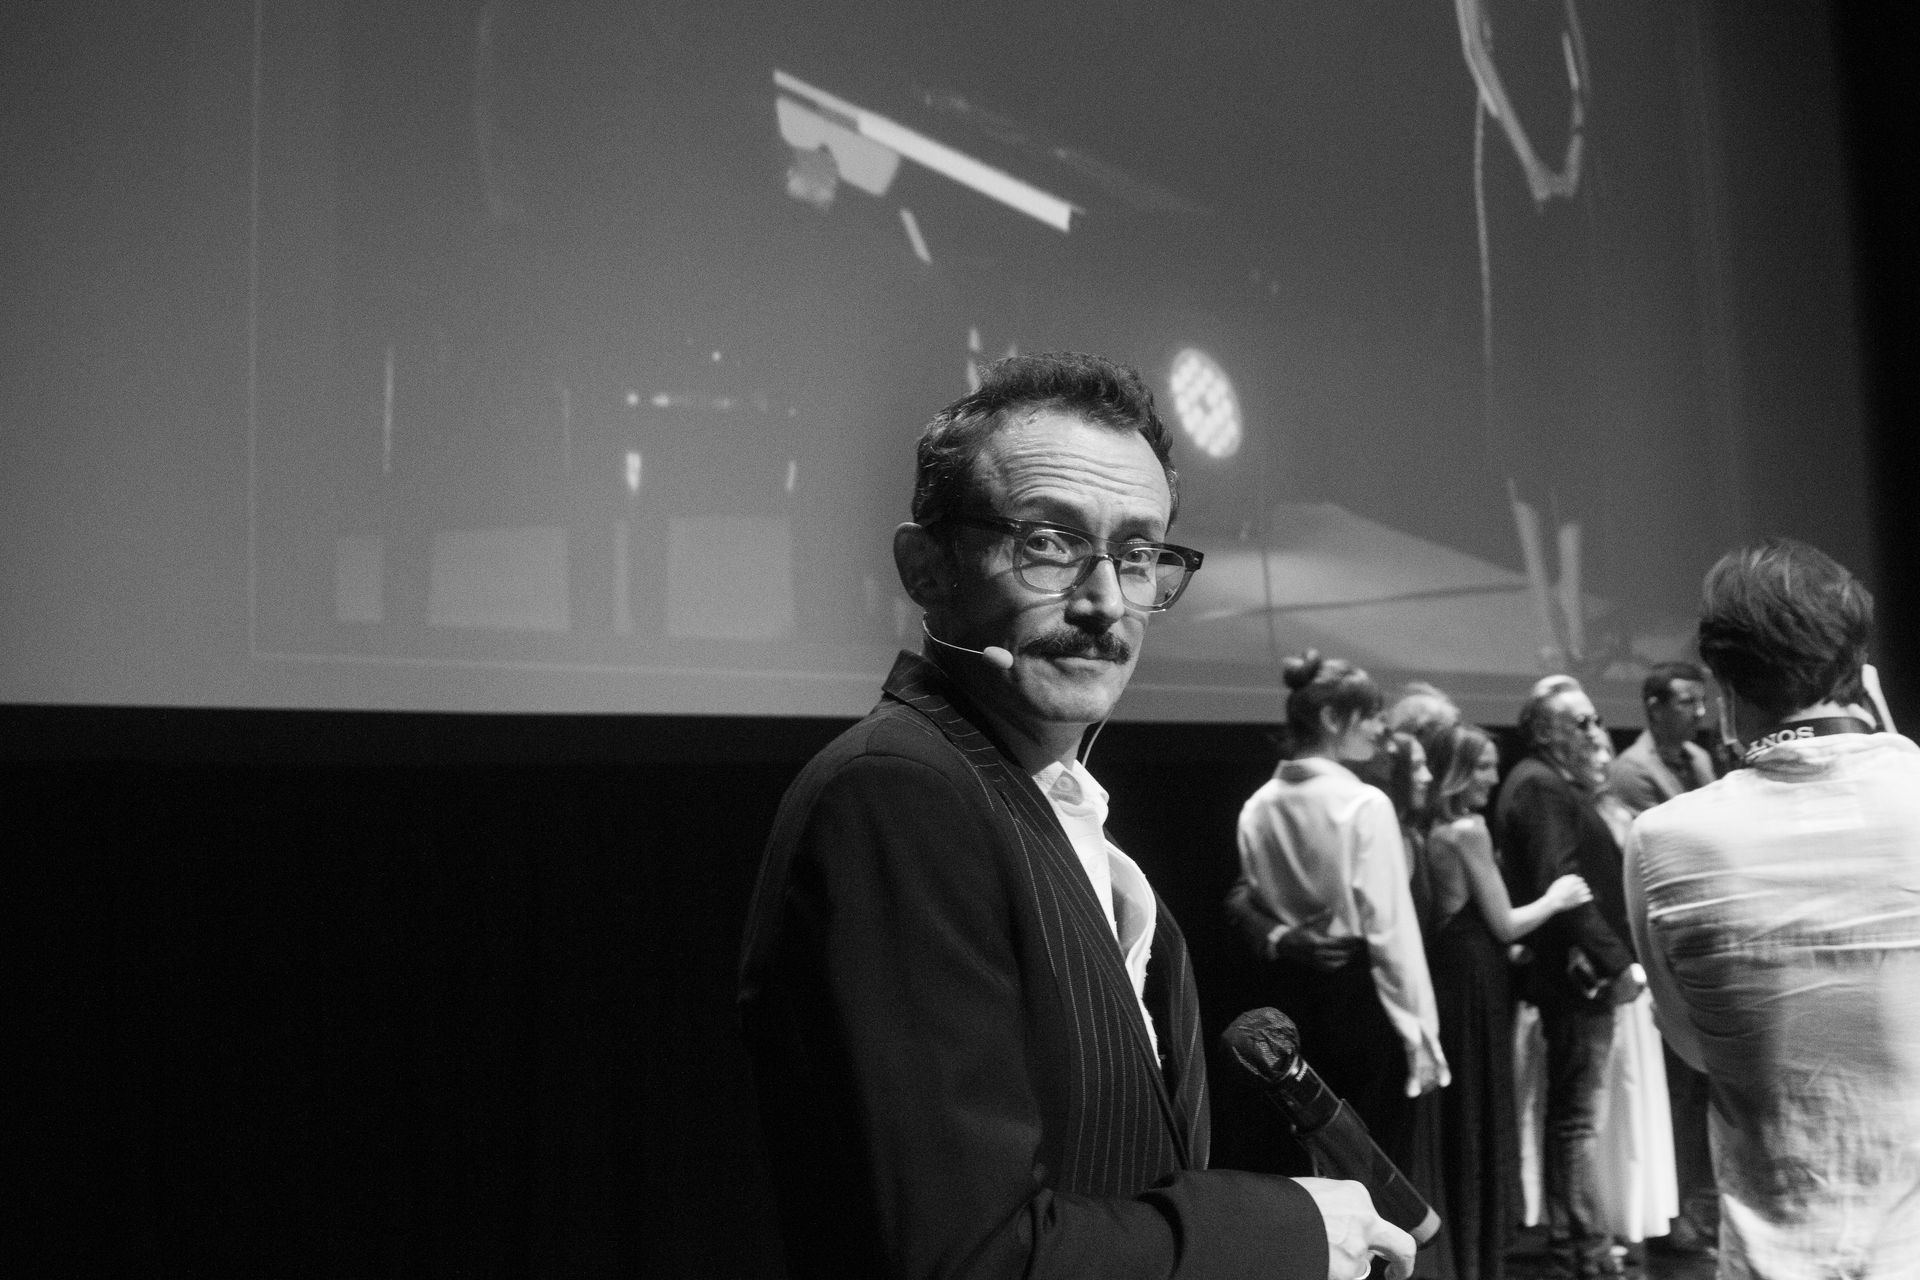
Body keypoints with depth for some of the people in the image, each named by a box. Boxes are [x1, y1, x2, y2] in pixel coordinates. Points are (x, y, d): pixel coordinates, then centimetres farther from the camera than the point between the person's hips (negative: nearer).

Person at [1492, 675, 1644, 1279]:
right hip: (1579, 975, -11)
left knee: (1572, 1110, 16)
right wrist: (1618, 962, -23)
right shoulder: (1541, 787, -14)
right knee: (1579, 1115, -5)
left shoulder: (1553, 784, 19)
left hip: (1578, 974, 11)